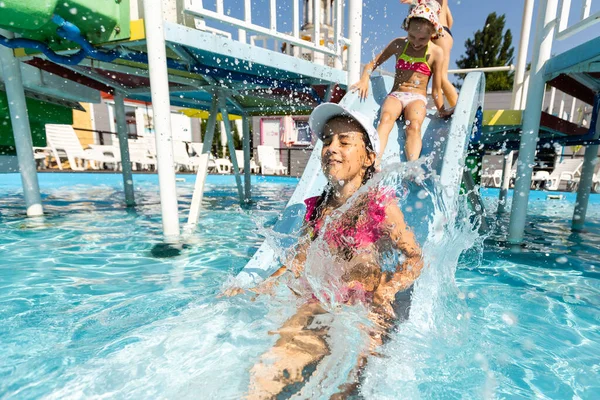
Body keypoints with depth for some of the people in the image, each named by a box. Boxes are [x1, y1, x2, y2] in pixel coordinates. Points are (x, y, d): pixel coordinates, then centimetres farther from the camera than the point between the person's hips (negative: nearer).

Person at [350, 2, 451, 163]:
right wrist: (364, 80, -7)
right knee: (385, 119, -34)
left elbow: (436, 89, 4)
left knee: (414, 126, -33)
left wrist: (442, 111, -1)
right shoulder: (398, 44, 7)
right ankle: (374, 163, -51)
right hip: (395, 95, 0)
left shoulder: (436, 53, 3)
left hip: (418, 97, 0)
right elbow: (372, 64, 11)